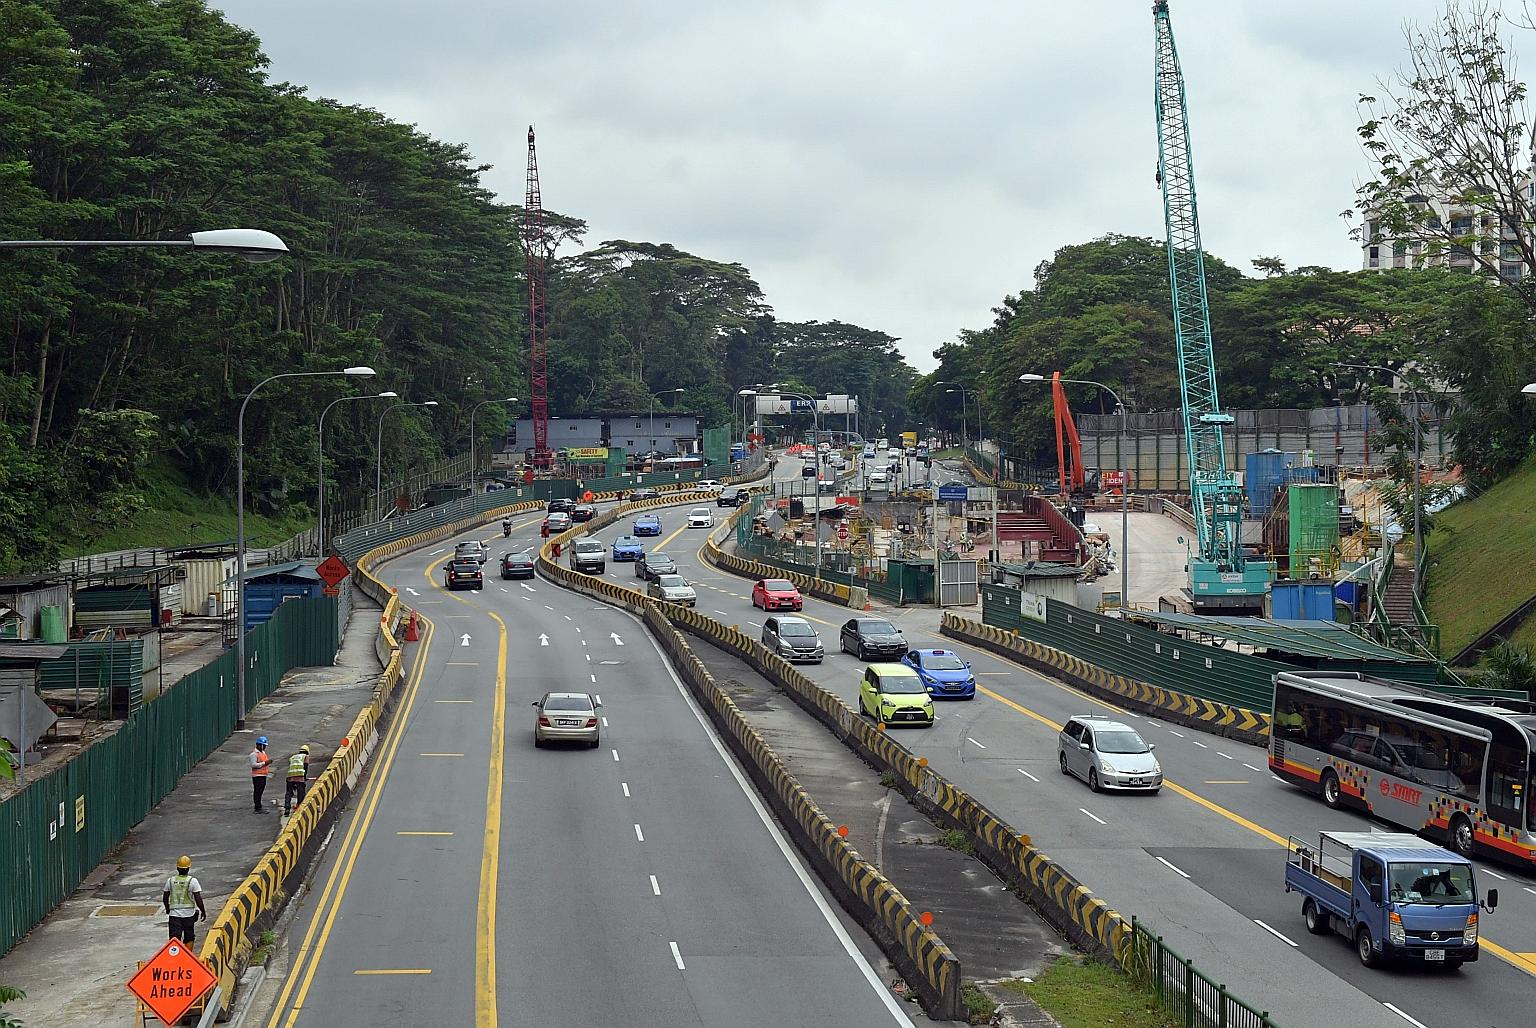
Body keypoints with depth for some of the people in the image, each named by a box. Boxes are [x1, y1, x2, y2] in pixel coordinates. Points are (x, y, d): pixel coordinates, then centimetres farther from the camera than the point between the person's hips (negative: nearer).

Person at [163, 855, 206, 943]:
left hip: (174, 914, 1)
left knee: (174, 938, -3)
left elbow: (165, 898, 10)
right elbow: (198, 899, -10)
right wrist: (203, 911, 3)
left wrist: (167, 909, 28)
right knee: (189, 938, 14)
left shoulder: (170, 880, 1)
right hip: (189, 913, -1)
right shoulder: (192, 881, -8)